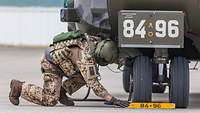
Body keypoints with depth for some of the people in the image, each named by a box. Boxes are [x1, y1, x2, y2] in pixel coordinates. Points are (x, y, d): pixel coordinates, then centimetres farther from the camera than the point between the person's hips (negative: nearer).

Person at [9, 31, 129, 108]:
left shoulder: (97, 42, -10)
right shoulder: (85, 56, -34)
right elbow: (93, 84, -35)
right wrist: (112, 100, -37)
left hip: (61, 61, 9)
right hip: (51, 64, -9)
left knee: (90, 73, -2)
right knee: (50, 100, -16)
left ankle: (61, 92, 6)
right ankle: (19, 88, 0)